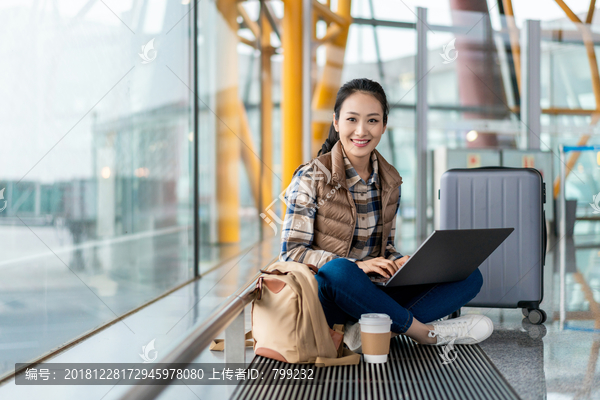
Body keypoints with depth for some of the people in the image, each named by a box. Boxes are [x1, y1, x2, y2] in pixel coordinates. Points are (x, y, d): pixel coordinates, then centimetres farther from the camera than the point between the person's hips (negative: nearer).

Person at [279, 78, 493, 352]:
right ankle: (421, 330, -18)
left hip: (371, 294, 6)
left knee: (469, 275, -9)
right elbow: (291, 253, -11)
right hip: (325, 292, -5)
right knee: (339, 271, -41)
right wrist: (357, 265, -23)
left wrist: (401, 263, -8)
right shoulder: (312, 178, -6)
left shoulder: (390, 181, 10)